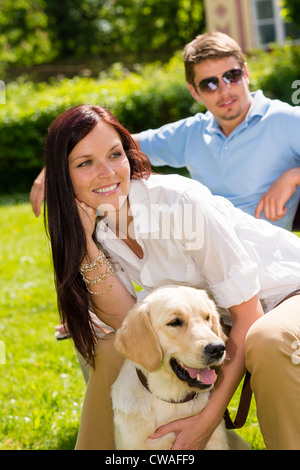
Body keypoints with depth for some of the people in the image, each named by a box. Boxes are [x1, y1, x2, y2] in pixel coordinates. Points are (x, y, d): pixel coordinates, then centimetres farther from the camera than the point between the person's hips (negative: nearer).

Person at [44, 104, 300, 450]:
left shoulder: (177, 201, -28)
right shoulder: (94, 226, -7)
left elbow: (248, 314, -24)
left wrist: (209, 418, -28)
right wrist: (85, 244, -23)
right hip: (220, 318, 6)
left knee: (268, 343, -38)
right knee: (110, 351, -10)